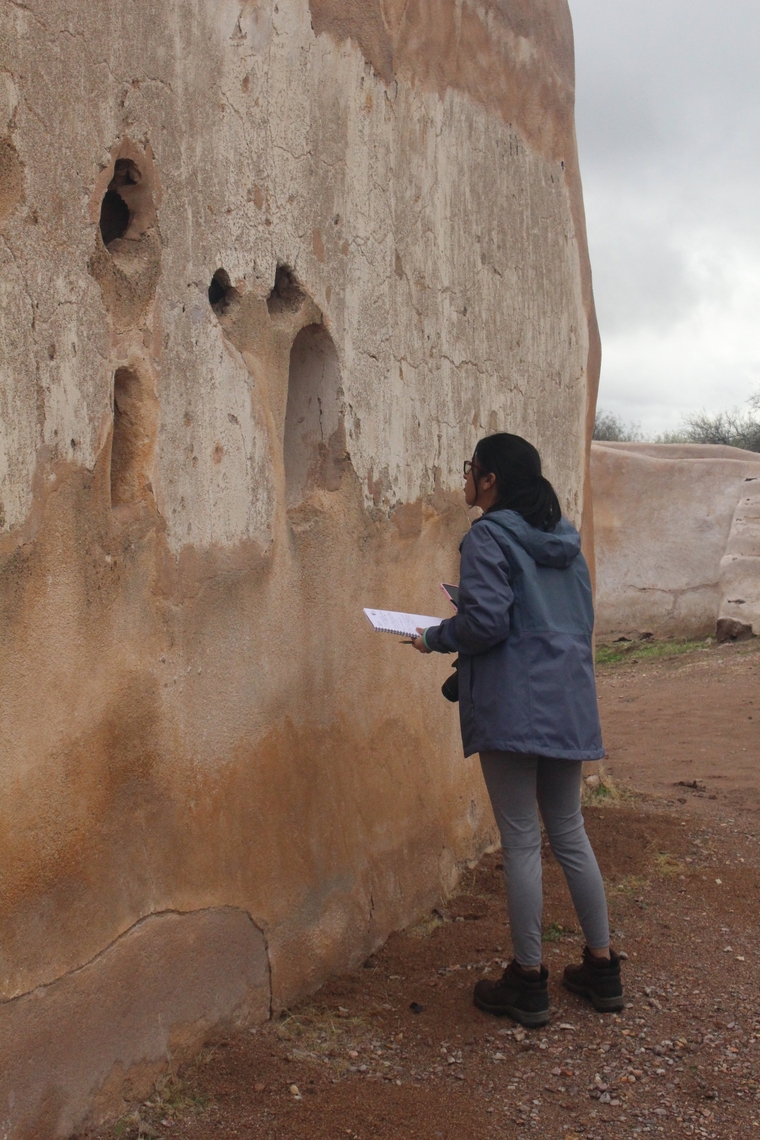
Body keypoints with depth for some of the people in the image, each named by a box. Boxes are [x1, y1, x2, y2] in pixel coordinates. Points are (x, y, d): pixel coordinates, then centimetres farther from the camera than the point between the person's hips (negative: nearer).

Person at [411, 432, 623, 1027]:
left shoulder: (488, 537, -9)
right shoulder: (565, 537, 14)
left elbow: (486, 622, -17)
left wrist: (435, 637, -1)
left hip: (514, 705, -8)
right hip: (570, 703, 8)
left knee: (521, 843, 1)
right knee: (570, 833, 17)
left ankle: (529, 983, 11)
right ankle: (602, 967, 24)